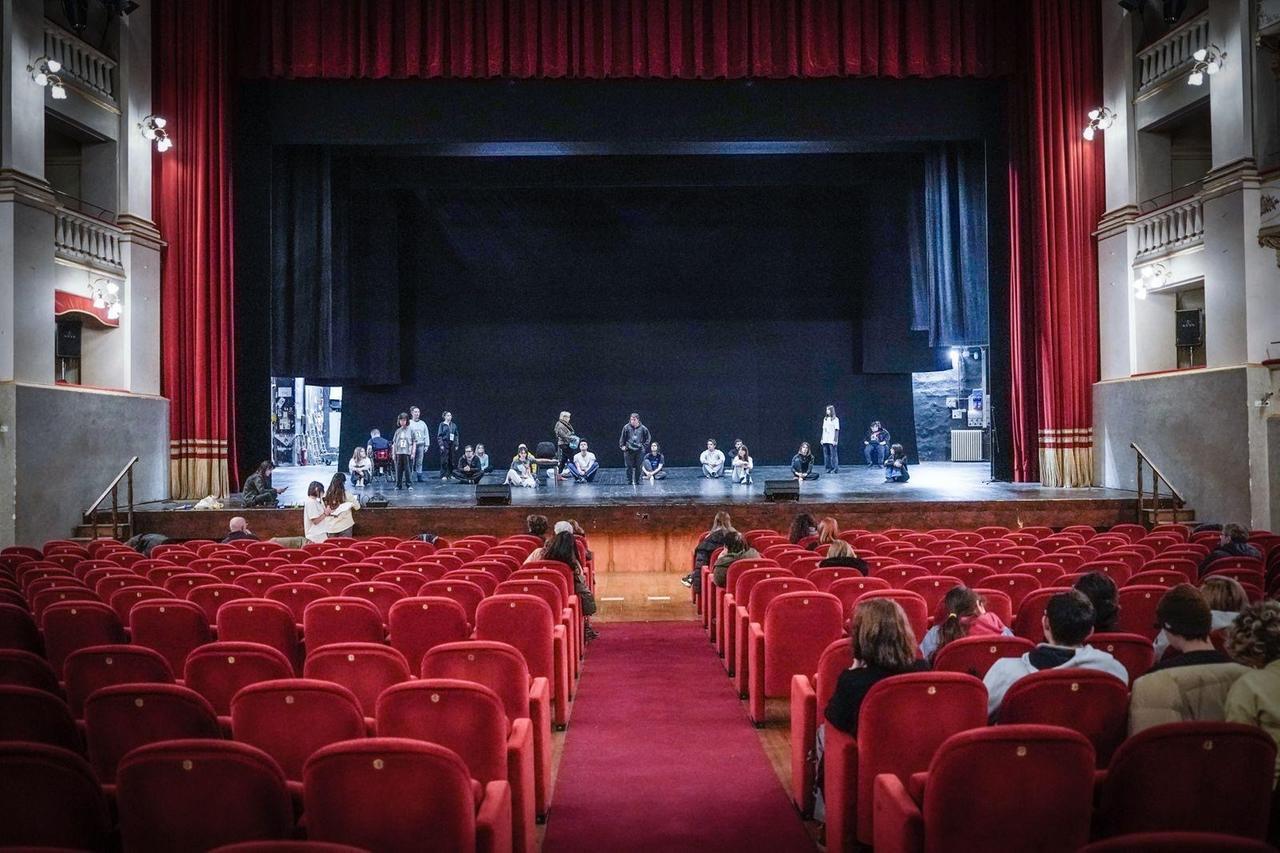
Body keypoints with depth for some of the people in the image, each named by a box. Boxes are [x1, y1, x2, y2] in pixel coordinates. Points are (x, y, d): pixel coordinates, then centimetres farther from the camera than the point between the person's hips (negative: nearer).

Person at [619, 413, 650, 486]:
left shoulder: (643, 428, -1)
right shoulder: (626, 427, -2)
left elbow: (647, 439, 13)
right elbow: (622, 438, 7)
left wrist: (644, 446, 5)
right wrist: (622, 446, 1)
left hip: (639, 450, 1)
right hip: (628, 450, -1)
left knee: (638, 467, 4)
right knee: (629, 467, 0)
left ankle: (637, 481, 15)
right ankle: (629, 481, 9)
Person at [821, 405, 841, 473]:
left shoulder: (835, 419, -3)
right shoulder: (825, 419, 14)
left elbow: (837, 430, -6)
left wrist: (835, 440, -12)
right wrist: (822, 439, 12)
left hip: (832, 441, -6)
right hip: (825, 440, 6)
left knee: (833, 455, -6)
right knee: (826, 455, 4)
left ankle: (835, 469, -2)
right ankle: (828, 468, 10)